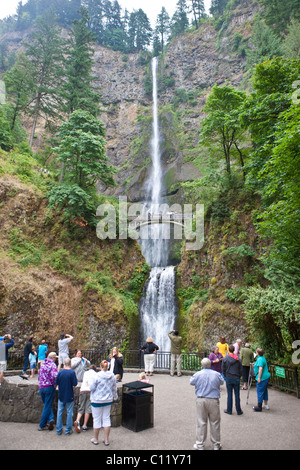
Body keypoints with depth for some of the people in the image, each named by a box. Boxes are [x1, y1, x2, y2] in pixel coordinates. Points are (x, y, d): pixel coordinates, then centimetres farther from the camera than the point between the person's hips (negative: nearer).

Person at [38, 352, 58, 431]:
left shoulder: (42, 364, 10)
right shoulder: (52, 364, -10)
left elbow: (39, 376, 17)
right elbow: (54, 376, -23)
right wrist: (55, 385, -7)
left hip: (41, 387, 6)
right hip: (49, 387, -6)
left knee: (47, 405, 19)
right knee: (47, 406, 4)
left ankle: (50, 419, 4)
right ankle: (42, 425, 8)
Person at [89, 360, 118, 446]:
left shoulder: (98, 376, -19)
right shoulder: (112, 376, -3)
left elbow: (92, 388, -12)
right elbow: (114, 388, 8)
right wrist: (115, 397, 24)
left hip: (97, 401, -4)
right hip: (108, 400, 4)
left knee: (97, 419, 10)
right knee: (106, 418, 13)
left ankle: (95, 439, 24)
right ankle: (106, 440, 18)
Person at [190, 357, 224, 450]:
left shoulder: (197, 374, -6)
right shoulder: (217, 374, -4)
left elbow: (191, 382, 10)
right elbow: (222, 382, 14)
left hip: (201, 401, 0)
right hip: (213, 401, 0)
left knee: (201, 423, 8)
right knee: (215, 423, 12)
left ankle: (200, 445, 16)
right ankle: (216, 445, 23)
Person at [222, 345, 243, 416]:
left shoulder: (225, 359, -7)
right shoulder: (238, 359, -3)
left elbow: (223, 370, -1)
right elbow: (241, 370, 1)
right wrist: (239, 377, 13)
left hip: (228, 379, -1)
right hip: (236, 379, 1)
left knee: (229, 395, 7)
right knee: (237, 395, 9)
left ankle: (229, 410, 15)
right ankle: (238, 410, 16)